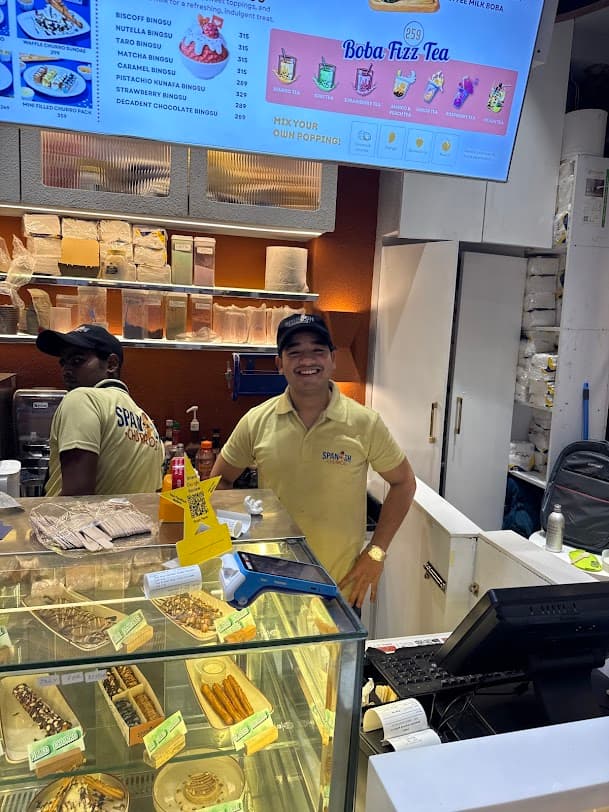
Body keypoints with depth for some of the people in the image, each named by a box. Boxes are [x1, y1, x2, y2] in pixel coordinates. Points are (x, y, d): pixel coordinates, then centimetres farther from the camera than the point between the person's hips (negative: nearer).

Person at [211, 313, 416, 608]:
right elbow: (221, 480, 6)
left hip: (343, 585, -1)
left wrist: (376, 552, -5)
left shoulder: (365, 423, -12)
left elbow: (403, 483, -1)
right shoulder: (256, 421, -8)